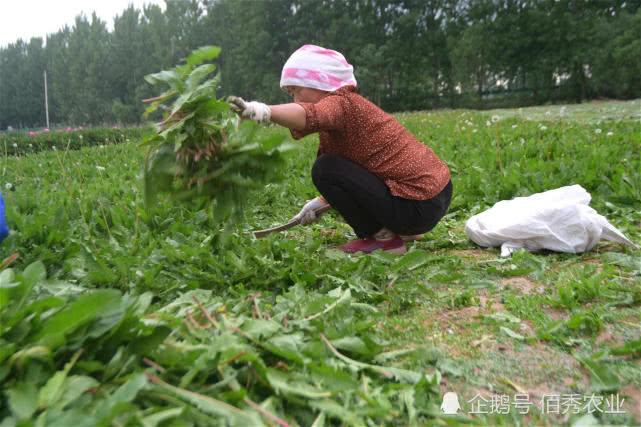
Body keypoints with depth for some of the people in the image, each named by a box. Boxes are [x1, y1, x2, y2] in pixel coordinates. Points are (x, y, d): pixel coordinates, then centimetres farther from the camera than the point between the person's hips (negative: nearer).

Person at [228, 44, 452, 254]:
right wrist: (321, 202, 10)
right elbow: (347, 176, 18)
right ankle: (400, 230, 18)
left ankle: (383, 237, -5)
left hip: (418, 207, -10)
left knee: (325, 168, -16)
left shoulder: (342, 103, -14)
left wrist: (264, 111, -55)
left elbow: (311, 116, -40)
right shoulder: (345, 106, 16)